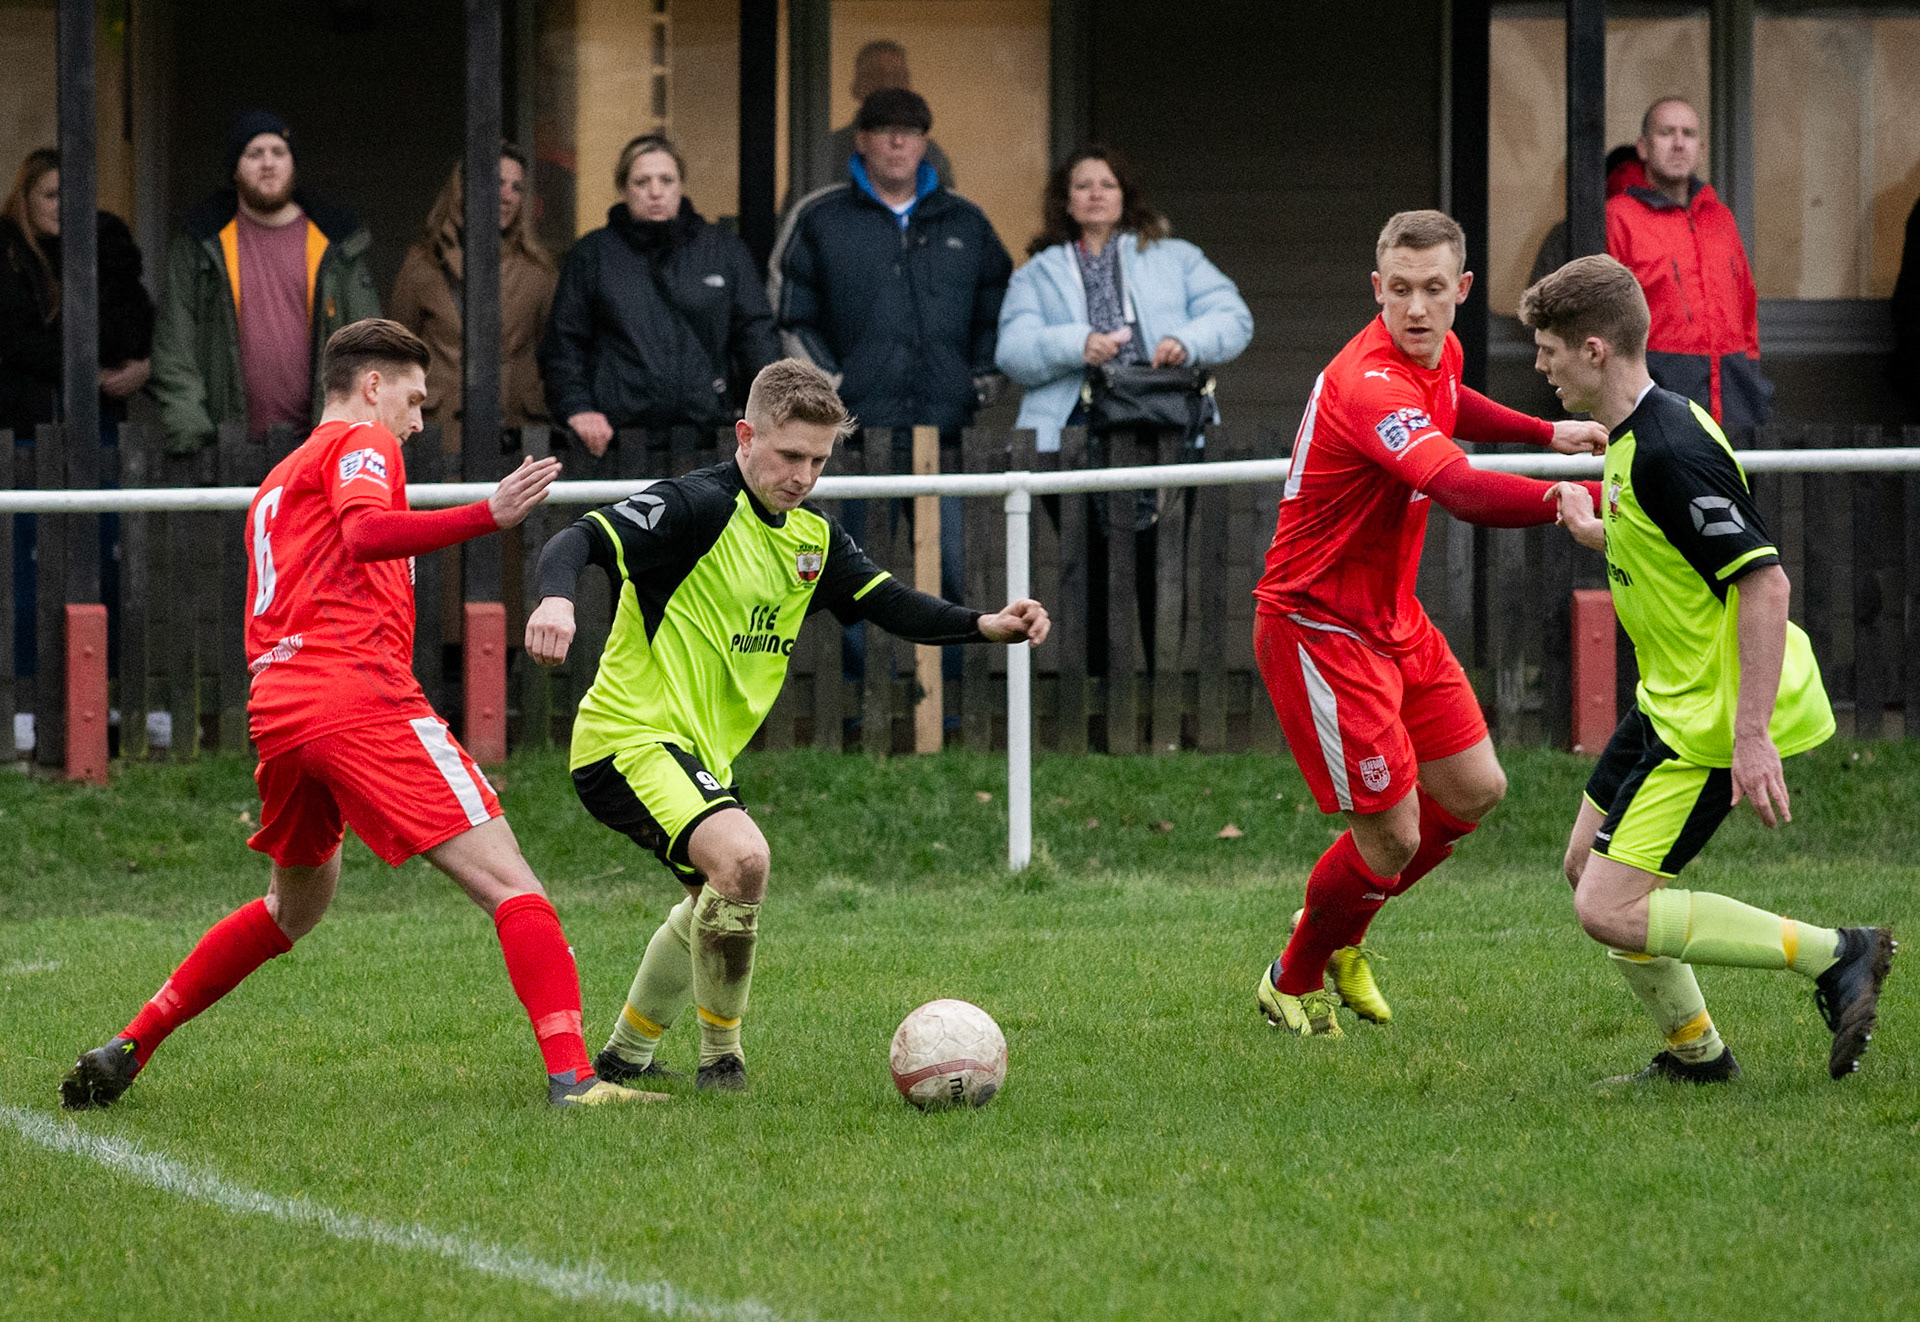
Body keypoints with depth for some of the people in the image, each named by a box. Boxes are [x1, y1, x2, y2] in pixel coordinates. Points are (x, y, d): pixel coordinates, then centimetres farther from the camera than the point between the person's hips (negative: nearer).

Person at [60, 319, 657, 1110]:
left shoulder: (275, 484, 31)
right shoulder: (361, 443, 5)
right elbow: (364, 531, -17)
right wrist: (490, 516, -23)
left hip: (276, 710, 9)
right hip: (362, 696, -9)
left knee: (295, 908, 29)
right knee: (507, 882, -12)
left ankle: (126, 1051, 28)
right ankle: (570, 1075, -27)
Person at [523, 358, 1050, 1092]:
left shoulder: (813, 538, 8)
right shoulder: (698, 507, -17)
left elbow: (893, 605, 7)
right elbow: (583, 540, -27)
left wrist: (985, 625, -11)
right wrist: (556, 598, -49)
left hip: (700, 752, 10)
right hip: (630, 734, -10)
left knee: (715, 902, 30)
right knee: (741, 858, -32)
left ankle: (626, 1054, 50)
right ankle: (721, 1055, -15)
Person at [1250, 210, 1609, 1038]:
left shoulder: (1439, 354, 0)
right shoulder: (1371, 386, -31)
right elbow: (1464, 494, -47)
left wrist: (1547, 434, 20)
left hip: (1392, 619, 10)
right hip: (1319, 626, -9)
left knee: (1475, 792, 14)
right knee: (1392, 837, -6)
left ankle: (1339, 933, 35)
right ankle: (1292, 984, 21)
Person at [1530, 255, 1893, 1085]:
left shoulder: (1668, 453, -24)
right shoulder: (1637, 434, 7)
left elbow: (1763, 581, -28)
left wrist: (1751, 736, -30)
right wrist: (1597, 532, 16)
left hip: (1713, 719, -10)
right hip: (1672, 702, 10)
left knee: (1610, 912, -12)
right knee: (1588, 864, 18)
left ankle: (1832, 956, -7)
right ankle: (1694, 1051, 27)